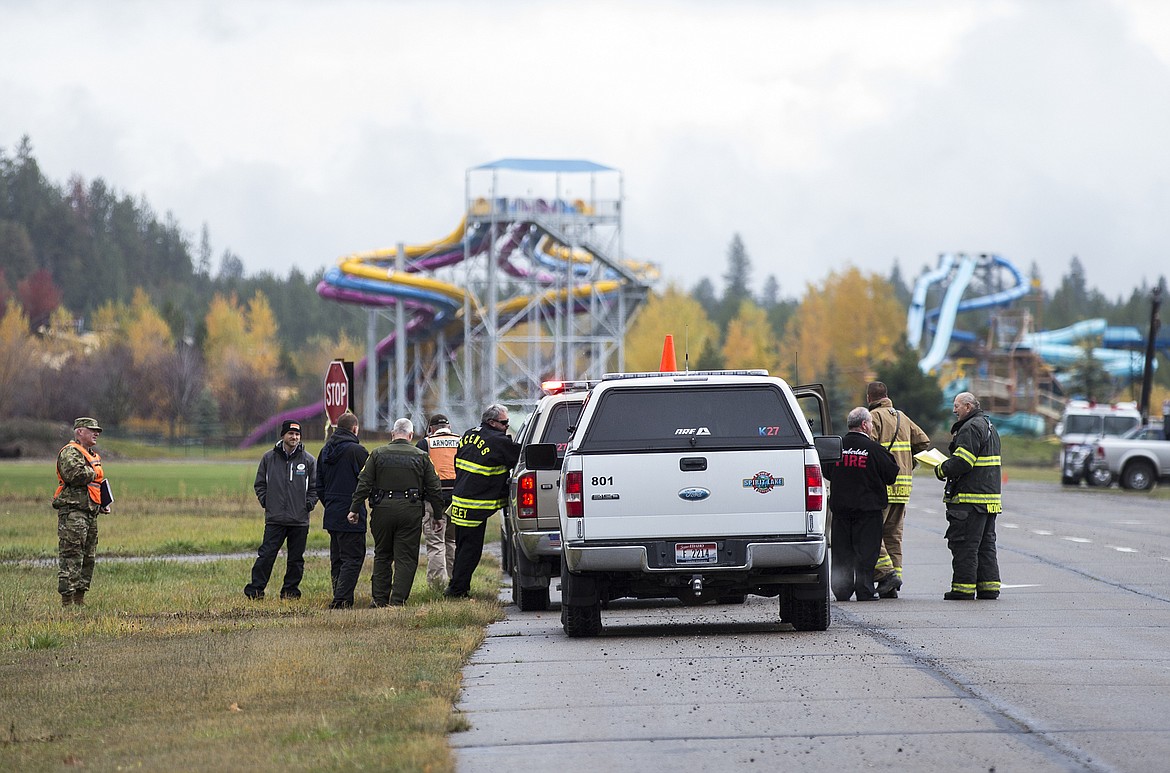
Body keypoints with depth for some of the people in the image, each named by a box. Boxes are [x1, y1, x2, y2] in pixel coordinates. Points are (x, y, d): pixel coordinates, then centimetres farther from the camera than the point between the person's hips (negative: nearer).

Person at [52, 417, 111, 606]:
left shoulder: (93, 456, 23)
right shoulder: (70, 452, -8)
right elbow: (75, 474, -26)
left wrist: (104, 503, 19)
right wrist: (93, 473, -9)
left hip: (90, 512, 10)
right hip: (72, 511, -10)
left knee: (88, 558, 12)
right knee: (71, 556, -12)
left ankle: (79, 598, 19)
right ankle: (67, 600, -14)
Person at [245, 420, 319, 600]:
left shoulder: (308, 460, 5)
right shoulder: (269, 458, 6)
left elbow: (315, 487, 10)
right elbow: (260, 484, 14)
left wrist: (309, 504, -1)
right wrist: (265, 501, 2)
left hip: (300, 520, 1)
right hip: (274, 518, -1)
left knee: (296, 559, 5)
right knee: (266, 555, -6)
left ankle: (290, 590, 15)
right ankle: (255, 589, -3)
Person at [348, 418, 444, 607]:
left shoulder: (378, 454, 4)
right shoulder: (421, 457, 4)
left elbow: (364, 484, 0)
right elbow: (434, 489, 5)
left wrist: (354, 509, 3)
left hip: (383, 510, 1)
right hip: (410, 511, -1)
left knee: (382, 556, 13)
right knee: (406, 558, 2)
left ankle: (380, 599, 13)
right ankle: (397, 600, -6)